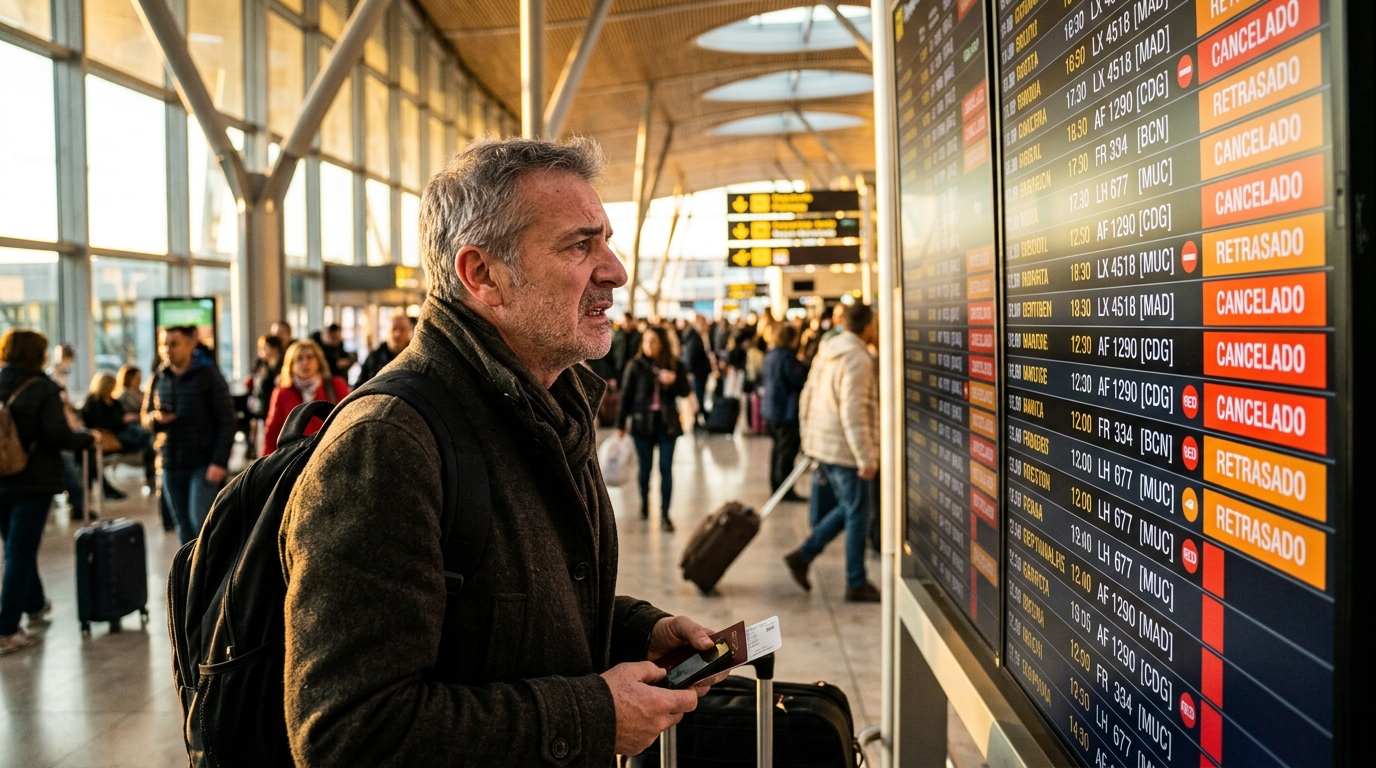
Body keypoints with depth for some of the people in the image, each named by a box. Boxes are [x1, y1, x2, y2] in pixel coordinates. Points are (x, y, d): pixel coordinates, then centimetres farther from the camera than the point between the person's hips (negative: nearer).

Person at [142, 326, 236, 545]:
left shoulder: (208, 375, -7)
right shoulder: (159, 377, 7)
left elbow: (226, 420, -9)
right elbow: (144, 416, 16)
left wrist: (220, 461, -16)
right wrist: (155, 419, -9)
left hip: (204, 464, -5)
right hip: (170, 464, 5)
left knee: (201, 522, -11)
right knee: (184, 528, 11)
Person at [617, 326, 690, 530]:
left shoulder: (674, 365, 0)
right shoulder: (636, 366, -4)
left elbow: (685, 391, 4)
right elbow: (626, 396, -2)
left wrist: (673, 382, -17)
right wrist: (620, 425, -4)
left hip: (667, 423, 1)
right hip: (643, 422, -1)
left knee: (666, 469, 0)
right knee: (645, 467, 11)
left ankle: (664, 514, 6)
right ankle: (644, 502, 37)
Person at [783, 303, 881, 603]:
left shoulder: (827, 351, 10)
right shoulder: (858, 359, -17)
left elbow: (807, 398, 15)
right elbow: (852, 412, -24)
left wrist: (810, 438, 23)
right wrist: (866, 458, -21)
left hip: (820, 443, 9)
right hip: (844, 449, -9)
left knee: (848, 508, 20)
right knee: (857, 514, 3)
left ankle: (803, 556, 16)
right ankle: (856, 584, 13)